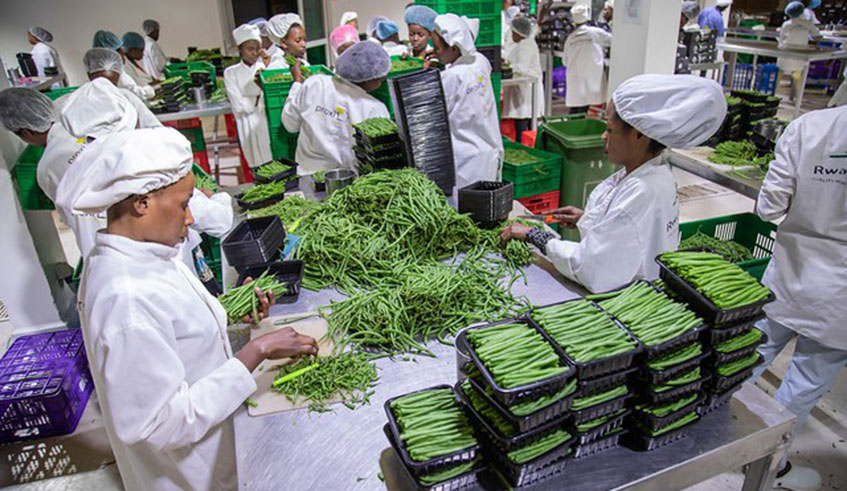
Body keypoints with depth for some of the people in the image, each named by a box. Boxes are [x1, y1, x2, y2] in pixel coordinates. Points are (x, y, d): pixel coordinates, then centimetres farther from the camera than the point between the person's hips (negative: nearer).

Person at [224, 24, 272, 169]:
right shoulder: (231, 73, 4)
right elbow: (240, 106, -4)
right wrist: (262, 97, -6)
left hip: (271, 123, 2)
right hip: (250, 127, -1)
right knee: (260, 166, -5)